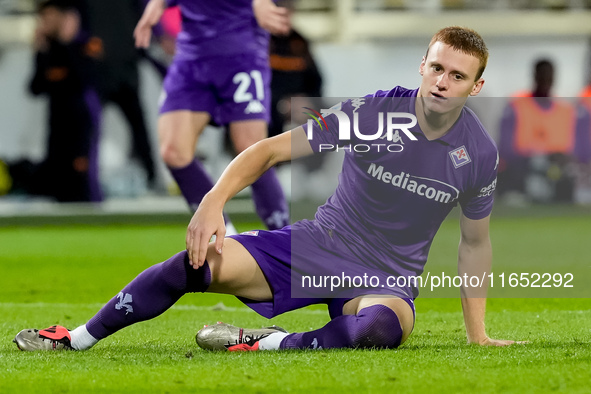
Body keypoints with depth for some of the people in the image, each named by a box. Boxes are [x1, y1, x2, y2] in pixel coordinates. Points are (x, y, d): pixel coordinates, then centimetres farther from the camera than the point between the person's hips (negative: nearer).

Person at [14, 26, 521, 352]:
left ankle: (264, 345, -29)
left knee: (382, 326, -41)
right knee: (200, 261, -18)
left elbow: (475, 242, 9)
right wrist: (214, 201, -25)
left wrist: (478, 335, 9)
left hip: (388, 280, -1)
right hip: (317, 244, 1)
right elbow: (271, 150, -9)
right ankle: (77, 340, -4)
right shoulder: (374, 112, -11)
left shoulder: (479, 153, -6)